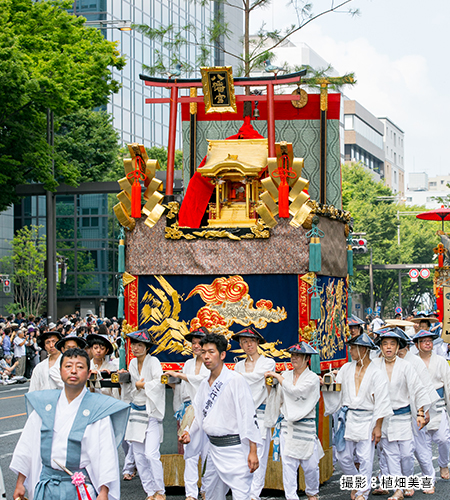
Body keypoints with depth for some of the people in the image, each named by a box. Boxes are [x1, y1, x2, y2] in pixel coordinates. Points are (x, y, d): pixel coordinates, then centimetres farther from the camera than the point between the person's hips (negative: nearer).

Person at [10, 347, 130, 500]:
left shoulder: (99, 409, -7)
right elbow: (27, 445, 9)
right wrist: (20, 483, 9)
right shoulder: (43, 404, 4)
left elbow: (107, 453, -8)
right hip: (46, 485, 3)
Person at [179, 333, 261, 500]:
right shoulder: (204, 384, 11)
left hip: (235, 448, -7)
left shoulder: (235, 381, -11)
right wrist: (189, 433, 6)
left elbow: (249, 417, -13)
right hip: (214, 449, 7)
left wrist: (253, 452, -17)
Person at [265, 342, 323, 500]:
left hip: (306, 426, -3)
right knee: (288, 463, -3)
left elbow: (296, 391, -18)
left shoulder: (312, 378, -4)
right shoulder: (285, 375, 10)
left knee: (310, 464, 4)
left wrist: (277, 376, -11)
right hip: (287, 425, 3)